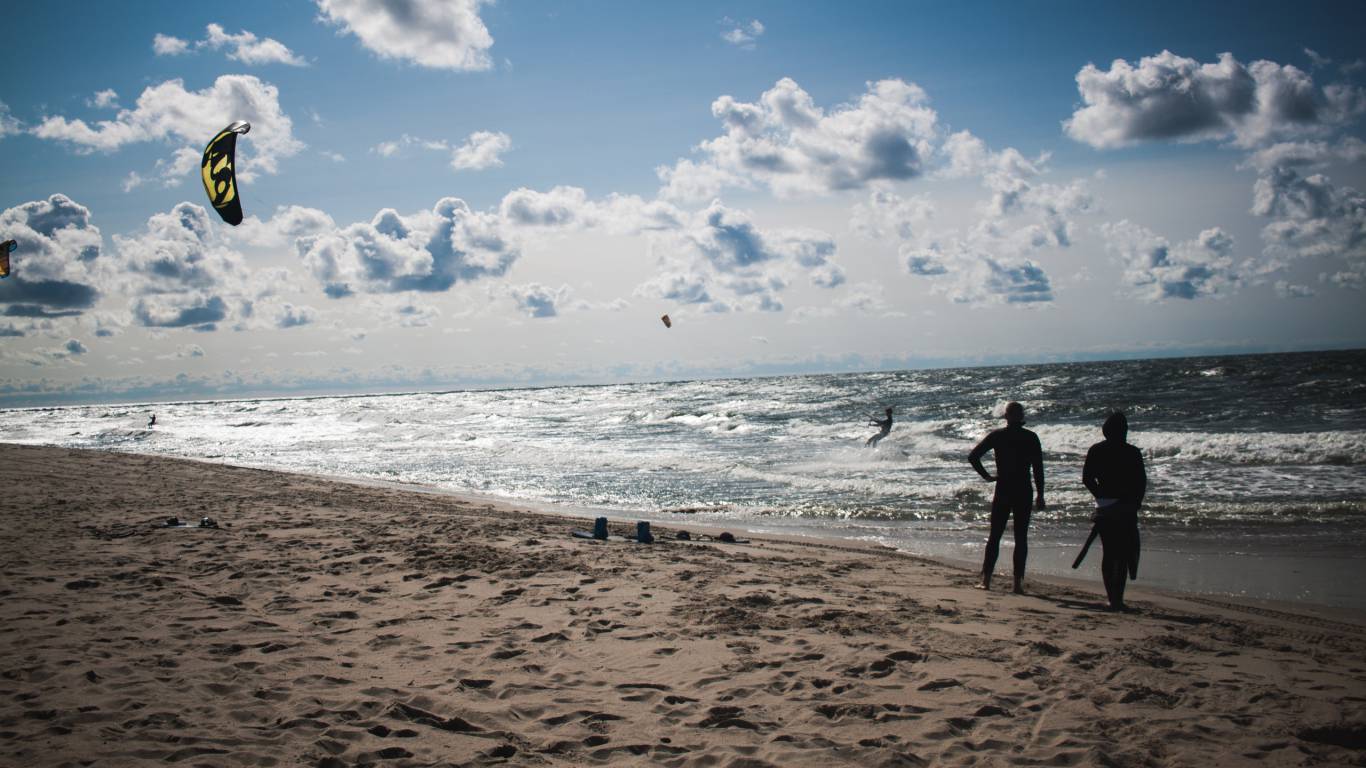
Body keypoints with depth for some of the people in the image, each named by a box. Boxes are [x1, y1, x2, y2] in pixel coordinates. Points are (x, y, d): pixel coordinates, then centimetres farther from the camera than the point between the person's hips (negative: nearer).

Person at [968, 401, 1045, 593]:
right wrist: (1040, 495, 4)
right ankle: (1018, 582, 2)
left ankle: (986, 579, 2)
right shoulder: (1031, 437, 0)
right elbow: (1038, 468, -1)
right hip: (1024, 492, 0)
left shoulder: (997, 436, 0)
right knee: (1021, 538, 5)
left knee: (995, 536, 7)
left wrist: (986, 476, 4)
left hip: (1003, 491, 0)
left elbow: (973, 456, -5)